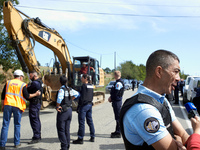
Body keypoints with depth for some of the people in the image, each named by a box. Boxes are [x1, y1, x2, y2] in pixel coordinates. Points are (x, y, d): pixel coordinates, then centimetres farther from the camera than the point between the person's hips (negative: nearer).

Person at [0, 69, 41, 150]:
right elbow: (27, 96, -2)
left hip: (7, 105, 2)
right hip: (17, 107, -2)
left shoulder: (8, 82, 11)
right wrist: (36, 94, 11)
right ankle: (17, 143, 15)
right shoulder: (22, 85, 2)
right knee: (17, 125, 11)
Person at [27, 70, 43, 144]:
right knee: (37, 120, 18)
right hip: (38, 103, 11)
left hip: (34, 103, -11)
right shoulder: (39, 82, 14)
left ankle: (36, 137, -6)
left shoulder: (35, 83, -18)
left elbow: (27, 90, -14)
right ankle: (38, 136, 27)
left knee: (34, 120, -8)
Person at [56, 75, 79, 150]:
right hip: (69, 110, 7)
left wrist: (58, 107, -18)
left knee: (61, 130, 1)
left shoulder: (62, 89, -16)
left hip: (63, 111, -7)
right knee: (67, 130, 15)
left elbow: (59, 98, -32)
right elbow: (77, 94, 21)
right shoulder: (70, 89, 5)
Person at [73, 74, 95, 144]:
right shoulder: (91, 86, 10)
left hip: (84, 105, -8)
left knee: (81, 122, -2)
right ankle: (92, 137, 20)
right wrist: (90, 102, 19)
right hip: (90, 104, 8)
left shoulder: (84, 86, -14)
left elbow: (82, 97, -18)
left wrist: (78, 107, -14)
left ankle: (80, 139, 2)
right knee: (90, 121, 14)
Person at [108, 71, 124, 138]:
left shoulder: (118, 83, -18)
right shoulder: (118, 82, 14)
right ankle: (117, 131, 25)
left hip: (117, 101, -10)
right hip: (117, 101, 10)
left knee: (118, 117, -6)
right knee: (118, 117, 16)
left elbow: (116, 93, -20)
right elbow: (113, 92, 19)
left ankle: (118, 133, -2)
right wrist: (111, 97, 8)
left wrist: (111, 98, -6)